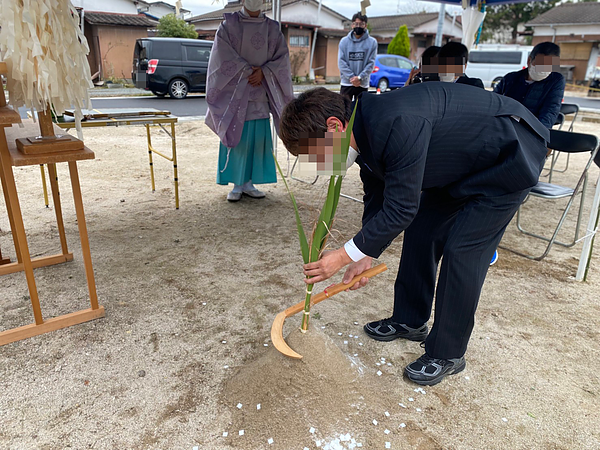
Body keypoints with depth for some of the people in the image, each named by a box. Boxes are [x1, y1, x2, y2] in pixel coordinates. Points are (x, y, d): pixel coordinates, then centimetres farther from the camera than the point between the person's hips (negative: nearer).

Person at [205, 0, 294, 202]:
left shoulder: (272, 28, 10)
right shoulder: (229, 24, 3)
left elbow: (282, 56, 3)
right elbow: (224, 54, -7)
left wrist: (263, 72, -12)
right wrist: (247, 71, -14)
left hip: (260, 92, 3)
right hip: (235, 90, -2)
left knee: (258, 138, 0)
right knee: (235, 137, -4)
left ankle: (249, 183, 9)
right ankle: (236, 184, 3)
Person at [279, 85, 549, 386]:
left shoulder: (397, 124, -37)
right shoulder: (365, 132, -7)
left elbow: (400, 208, -32)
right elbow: (376, 199, 5)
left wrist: (344, 256, -26)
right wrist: (365, 257, 4)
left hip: (510, 159, -9)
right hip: (463, 163, 9)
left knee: (461, 248, -13)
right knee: (420, 231, 8)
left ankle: (447, 355, 5)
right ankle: (409, 321, 27)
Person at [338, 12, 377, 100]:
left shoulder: (372, 42, 3)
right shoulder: (344, 41, 6)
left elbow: (371, 63, -2)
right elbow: (341, 62, 0)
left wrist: (360, 77, -15)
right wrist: (351, 77, -11)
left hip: (363, 84, 0)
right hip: (346, 83, 0)